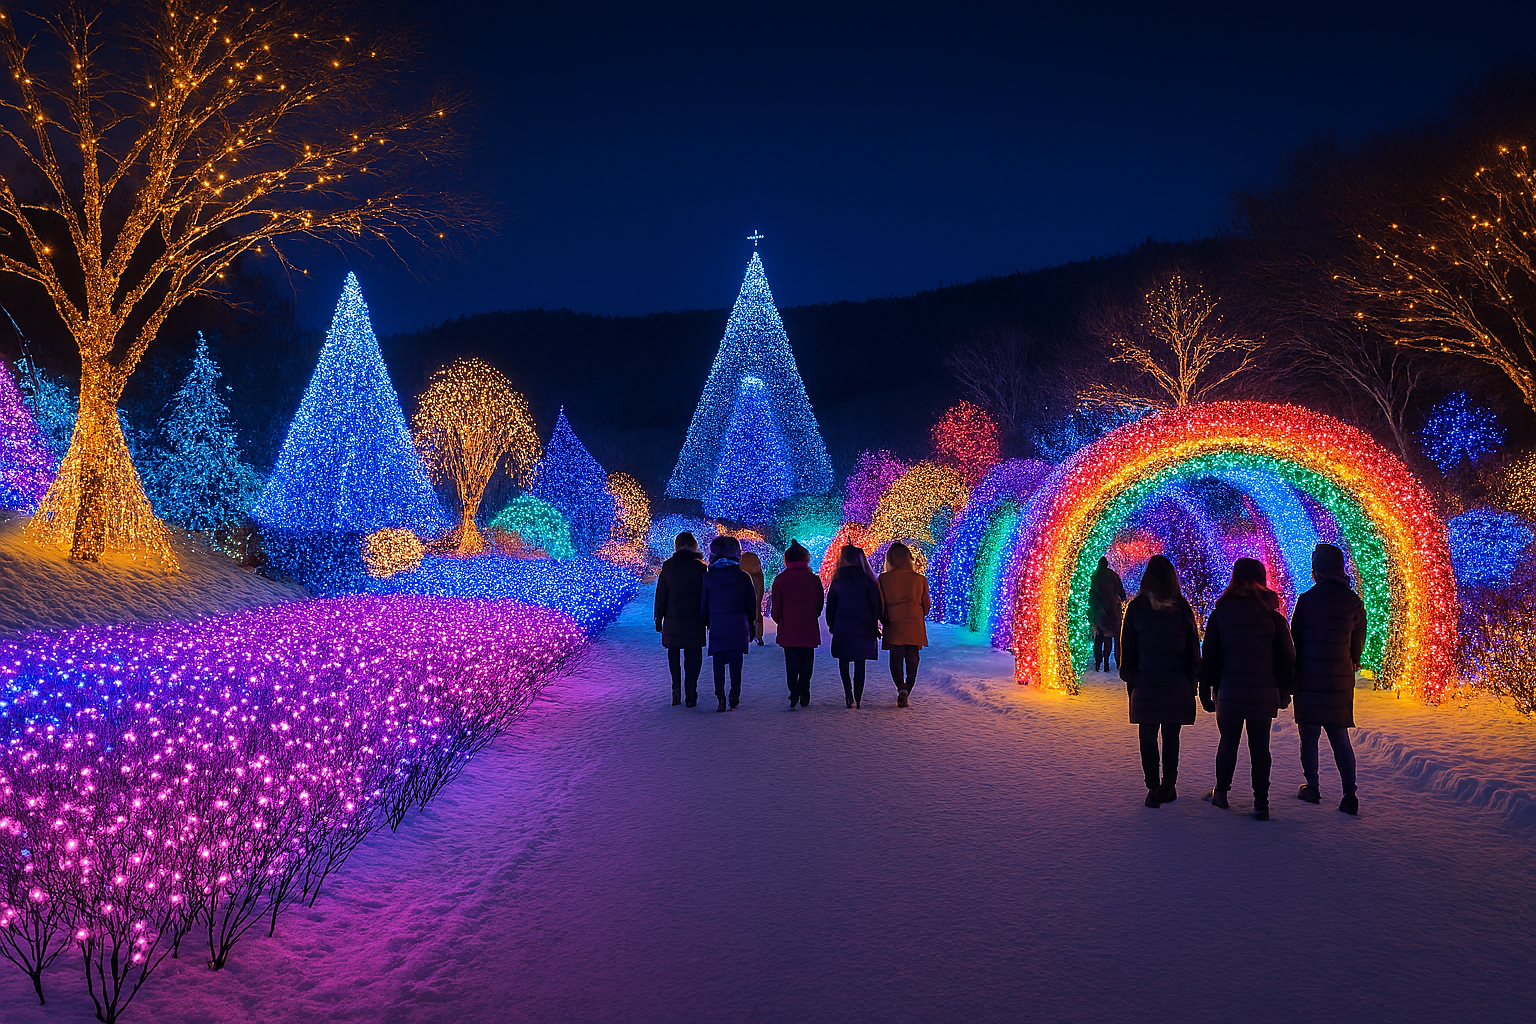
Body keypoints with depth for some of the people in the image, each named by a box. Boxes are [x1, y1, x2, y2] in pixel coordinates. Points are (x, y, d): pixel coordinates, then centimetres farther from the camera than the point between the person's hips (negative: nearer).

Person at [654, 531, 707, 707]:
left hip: (673, 619, 1)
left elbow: (661, 595, 2)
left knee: (674, 653, 15)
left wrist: (659, 619, 9)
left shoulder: (667, 566, -1)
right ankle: (691, 695, 2)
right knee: (693, 656, 5)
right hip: (694, 620, -1)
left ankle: (676, 690, 4)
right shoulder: (700, 567, -5)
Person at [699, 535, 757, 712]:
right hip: (738, 627, 0)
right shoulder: (743, 577, -2)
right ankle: (734, 698, 5)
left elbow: (703, 604, 3)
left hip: (717, 626, 0)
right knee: (735, 664, 6)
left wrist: (707, 623, 16)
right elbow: (751, 604, 4)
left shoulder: (708, 577, -2)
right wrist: (750, 628, 13)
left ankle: (721, 699, -4)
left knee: (719, 665, 5)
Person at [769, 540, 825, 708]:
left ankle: (793, 697, 2)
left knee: (791, 666, 9)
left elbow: (776, 609, -2)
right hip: (809, 631, 0)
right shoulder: (813, 579, -4)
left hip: (788, 631, 0)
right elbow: (819, 606, 4)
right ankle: (804, 698, 8)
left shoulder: (780, 580, -5)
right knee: (806, 665, 10)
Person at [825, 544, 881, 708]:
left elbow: (831, 606, 6)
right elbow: (875, 605, -4)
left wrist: (831, 625, 15)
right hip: (863, 628, -1)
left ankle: (848, 693, -3)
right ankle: (858, 699, 3)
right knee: (860, 664, 5)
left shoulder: (837, 580, 0)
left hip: (842, 628, 1)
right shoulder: (867, 580, -6)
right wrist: (874, 627, 4)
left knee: (843, 661, 12)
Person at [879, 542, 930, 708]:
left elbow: (880, 605, 0)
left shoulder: (884, 579, -4)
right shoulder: (920, 579, 1)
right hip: (915, 626, 1)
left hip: (894, 625, -1)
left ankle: (901, 688, -15)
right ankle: (906, 696, 5)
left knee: (896, 659, 8)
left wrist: (885, 622, 16)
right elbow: (926, 605, 9)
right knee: (912, 660, 9)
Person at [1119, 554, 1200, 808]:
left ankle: (1154, 788, 1)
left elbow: (1127, 650, 1)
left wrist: (1130, 681, 9)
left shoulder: (1136, 608, -4)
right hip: (1177, 685, 1)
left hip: (1145, 684, -1)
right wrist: (1191, 681, 11)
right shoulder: (1182, 608, -2)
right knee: (1171, 738, 10)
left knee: (1148, 738, 5)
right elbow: (1194, 649, 3)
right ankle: (1168, 787, 13)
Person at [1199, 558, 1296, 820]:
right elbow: (1287, 657, 2)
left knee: (1228, 742, 14)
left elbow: (1209, 656, -1)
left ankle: (1221, 792, 24)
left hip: (1229, 692, 0)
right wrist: (1284, 691, 12)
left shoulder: (1220, 613, -4)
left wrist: (1205, 690, 7)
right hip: (1263, 694, 1)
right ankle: (1261, 803, 9)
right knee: (1260, 747, 7)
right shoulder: (1273, 616, -2)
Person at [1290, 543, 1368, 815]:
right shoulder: (1354, 602, 1)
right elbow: (1358, 642, 9)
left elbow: (1295, 640, -4)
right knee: (1340, 738, 9)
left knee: (1309, 737, 8)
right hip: (1341, 680, 4)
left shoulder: (1307, 600, -10)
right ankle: (1350, 795, 3)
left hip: (1310, 679, -4)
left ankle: (1312, 788, 14)